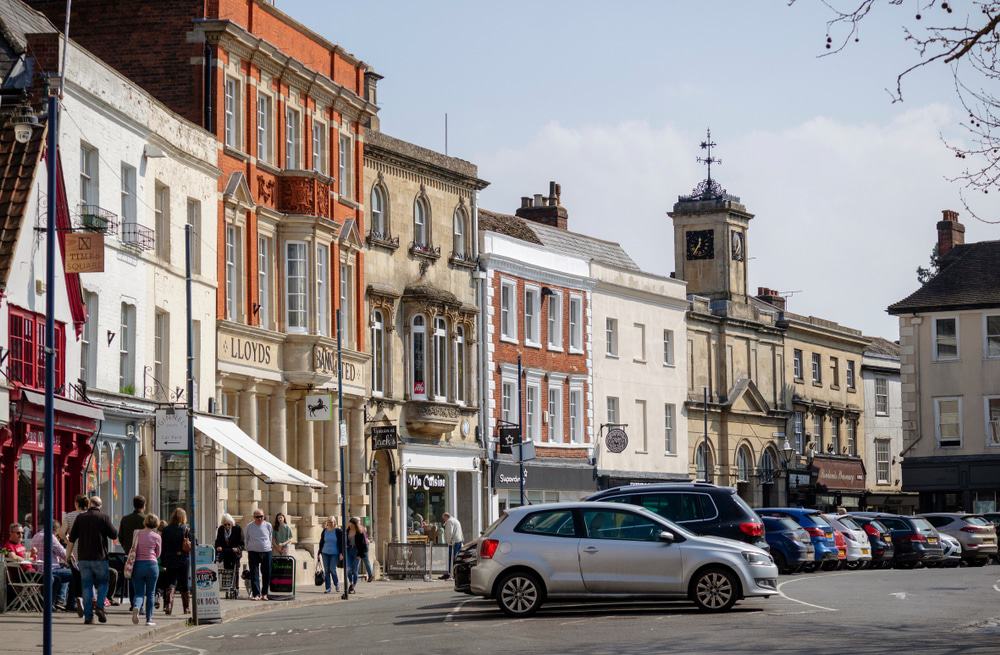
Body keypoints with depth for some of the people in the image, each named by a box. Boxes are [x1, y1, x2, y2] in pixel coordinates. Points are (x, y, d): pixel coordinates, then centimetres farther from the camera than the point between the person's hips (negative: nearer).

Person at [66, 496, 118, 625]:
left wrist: (67, 556, 13)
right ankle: (100, 606, -10)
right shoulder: (104, 517, -4)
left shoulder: (80, 518, 4)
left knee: (86, 586, 4)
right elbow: (114, 535, -2)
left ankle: (88, 616, 1)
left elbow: (72, 539, 6)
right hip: (100, 557, -2)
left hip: (83, 558, 2)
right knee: (102, 583, 12)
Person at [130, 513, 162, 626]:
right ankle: (149, 619, 11)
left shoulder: (137, 533, 1)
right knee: (150, 594, 10)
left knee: (139, 593, 6)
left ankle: (136, 607, -25)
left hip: (138, 565, 1)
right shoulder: (157, 537, -2)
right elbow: (158, 553, 9)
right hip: (152, 565, -1)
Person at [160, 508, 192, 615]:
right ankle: (187, 607, 16)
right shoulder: (186, 529, -6)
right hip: (184, 560, -1)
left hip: (170, 560, 1)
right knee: (185, 585, 10)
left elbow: (163, 546, 1)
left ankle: (168, 604, -16)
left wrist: (164, 562, 5)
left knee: (171, 583, 5)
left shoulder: (166, 530, -1)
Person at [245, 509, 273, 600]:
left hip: (266, 552, 1)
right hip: (253, 552, -1)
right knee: (254, 573, -6)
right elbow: (246, 539, 13)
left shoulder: (268, 526, 3)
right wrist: (248, 549, 13)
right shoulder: (249, 527, 1)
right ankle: (256, 594, -8)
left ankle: (264, 593, 14)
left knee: (266, 573, 3)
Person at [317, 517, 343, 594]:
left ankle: (336, 583, 15)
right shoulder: (324, 531, 7)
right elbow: (321, 542, 13)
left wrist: (341, 553, -11)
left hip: (334, 553, -4)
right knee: (326, 571, 1)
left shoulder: (338, 531, -3)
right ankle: (328, 588, 5)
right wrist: (319, 553, 11)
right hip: (325, 553, 4)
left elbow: (341, 543, -4)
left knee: (332, 569, -11)